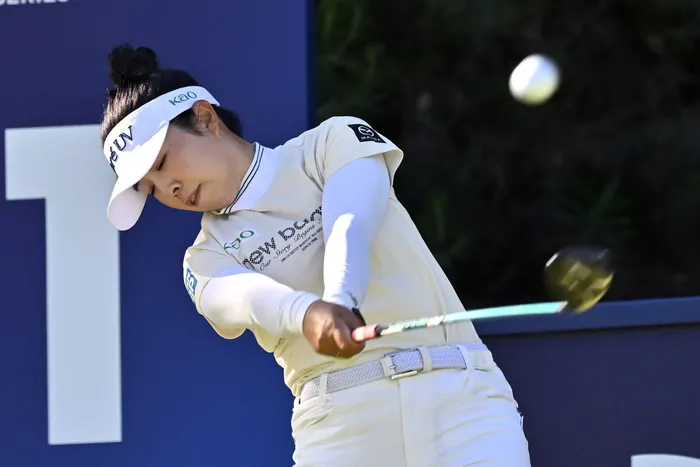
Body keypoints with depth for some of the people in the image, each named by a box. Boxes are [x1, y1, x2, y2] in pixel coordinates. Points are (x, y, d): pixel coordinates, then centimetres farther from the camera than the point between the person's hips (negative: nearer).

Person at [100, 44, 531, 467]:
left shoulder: (335, 141, 11)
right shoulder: (206, 259, 15)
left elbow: (350, 228, -10)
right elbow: (242, 294, -9)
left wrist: (341, 301, -32)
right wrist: (308, 314, -33)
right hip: (339, 416, 2)